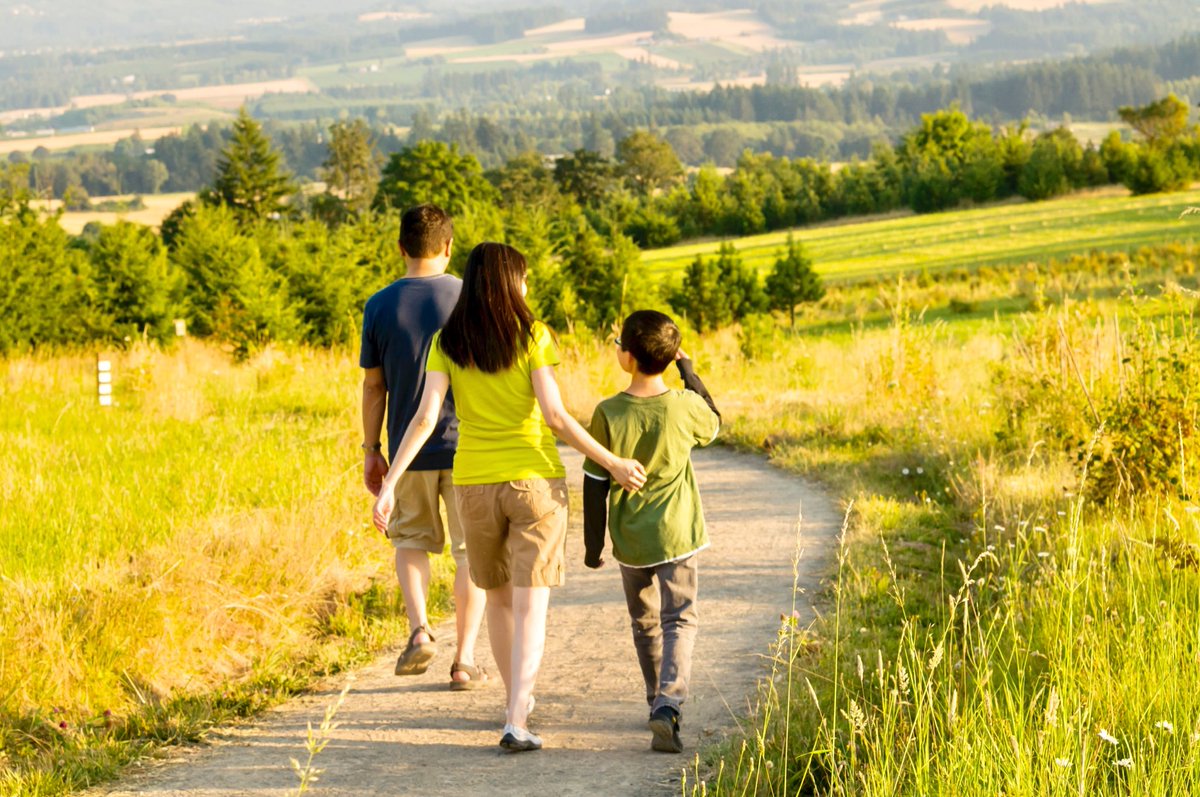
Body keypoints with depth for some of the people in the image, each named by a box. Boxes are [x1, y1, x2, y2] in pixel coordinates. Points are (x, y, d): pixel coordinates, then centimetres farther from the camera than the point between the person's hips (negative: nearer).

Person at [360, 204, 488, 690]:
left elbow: (373, 385, 2)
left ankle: (419, 628, -1)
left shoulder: (380, 306, -2)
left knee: (411, 540, 20)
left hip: (408, 448, 1)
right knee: (471, 550, 8)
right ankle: (465, 660, 8)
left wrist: (371, 450, 10)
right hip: (468, 446, -1)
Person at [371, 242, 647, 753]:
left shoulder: (447, 342, 1)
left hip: (474, 482, 3)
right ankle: (516, 721, -16)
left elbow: (426, 417, -8)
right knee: (530, 606, -4)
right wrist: (611, 463, -6)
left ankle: (519, 698, 36)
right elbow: (554, 415, -13)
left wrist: (389, 484, -8)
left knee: (498, 596, 22)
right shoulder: (532, 336, -6)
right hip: (535, 479, -3)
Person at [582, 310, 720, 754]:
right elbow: (713, 426, 14)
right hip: (677, 534, -1)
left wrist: (593, 543, 4)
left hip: (630, 539, 1)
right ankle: (668, 705, -18)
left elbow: (595, 483, -6)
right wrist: (689, 374, 14)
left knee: (645, 624, 19)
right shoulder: (685, 406, -11)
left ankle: (659, 703, 31)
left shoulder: (608, 414, -12)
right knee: (678, 621, 2)